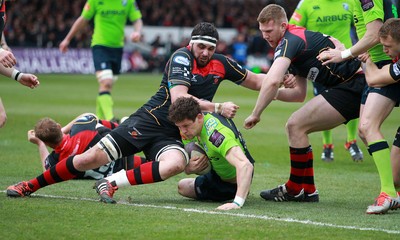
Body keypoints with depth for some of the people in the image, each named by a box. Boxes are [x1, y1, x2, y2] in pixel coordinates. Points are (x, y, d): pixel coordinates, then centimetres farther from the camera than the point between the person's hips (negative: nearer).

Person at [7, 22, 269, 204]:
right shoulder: (181, 58, -10)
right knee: (92, 157, -11)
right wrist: (218, 108, -20)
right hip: (147, 122, -4)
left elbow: (255, 80, 20)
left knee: (176, 164, -34)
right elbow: (178, 98, -22)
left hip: (172, 137, 4)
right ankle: (32, 185, 7)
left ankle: (112, 183, -26)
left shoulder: (221, 64, 7)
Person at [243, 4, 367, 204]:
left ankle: (295, 189, 1)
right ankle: (308, 190, 12)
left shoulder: (289, 41, -14)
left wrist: (256, 113, -19)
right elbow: (300, 94, 21)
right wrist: (272, 93, 5)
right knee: (296, 127, 11)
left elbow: (272, 81, -30)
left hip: (355, 83, -10)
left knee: (296, 126, -10)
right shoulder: (301, 38, 18)